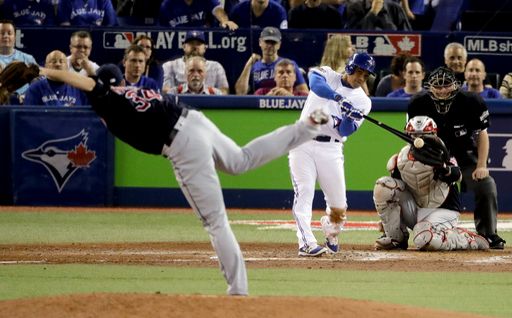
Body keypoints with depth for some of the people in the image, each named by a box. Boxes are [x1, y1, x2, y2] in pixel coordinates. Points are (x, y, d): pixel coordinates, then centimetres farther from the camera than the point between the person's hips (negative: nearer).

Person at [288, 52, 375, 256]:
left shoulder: (362, 101, 6)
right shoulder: (327, 75, 4)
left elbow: (345, 131, -7)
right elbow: (315, 82, -23)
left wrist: (350, 118, -29)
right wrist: (339, 98, -36)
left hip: (331, 149, 2)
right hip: (303, 143, -2)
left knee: (339, 207, -1)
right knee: (304, 192, -16)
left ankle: (331, 235, 31)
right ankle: (307, 244, -22)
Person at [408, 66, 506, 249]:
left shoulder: (470, 102, -22)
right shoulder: (418, 105, -18)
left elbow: (482, 134, -11)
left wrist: (481, 166, -18)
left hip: (466, 155, -1)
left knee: (486, 186, -18)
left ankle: (488, 235, -5)